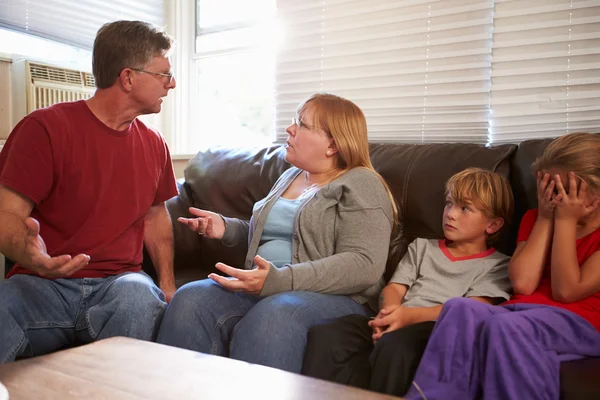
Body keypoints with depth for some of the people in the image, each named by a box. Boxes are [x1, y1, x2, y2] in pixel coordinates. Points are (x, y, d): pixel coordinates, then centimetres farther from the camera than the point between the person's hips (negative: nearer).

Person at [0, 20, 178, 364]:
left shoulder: (153, 144, 12)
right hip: (43, 284, -2)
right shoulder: (46, 128, -3)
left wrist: (168, 283, 8)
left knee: (141, 300, -34)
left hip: (118, 283, 3)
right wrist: (29, 252, -30)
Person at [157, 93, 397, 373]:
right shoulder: (290, 176, 21)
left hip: (331, 297, -6)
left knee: (271, 318, -38)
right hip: (262, 290, 7)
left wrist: (279, 280, -26)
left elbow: (364, 265, -17)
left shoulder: (361, 186, -3)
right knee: (190, 300, -21)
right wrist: (226, 227, 14)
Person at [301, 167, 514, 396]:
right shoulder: (422, 247, 28)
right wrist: (389, 315, -9)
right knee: (325, 334, -24)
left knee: (395, 344, -40)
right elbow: (393, 288, 16)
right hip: (399, 325, 5)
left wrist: (411, 315, -20)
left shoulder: (497, 265, 12)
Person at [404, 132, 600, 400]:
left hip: (577, 322, -4)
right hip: (522, 311, 4)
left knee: (504, 326, -37)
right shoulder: (534, 219, 18)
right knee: (459, 309, -30)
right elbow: (522, 284, 1)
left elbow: (567, 291, -7)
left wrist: (565, 220, -5)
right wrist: (545, 218, 3)